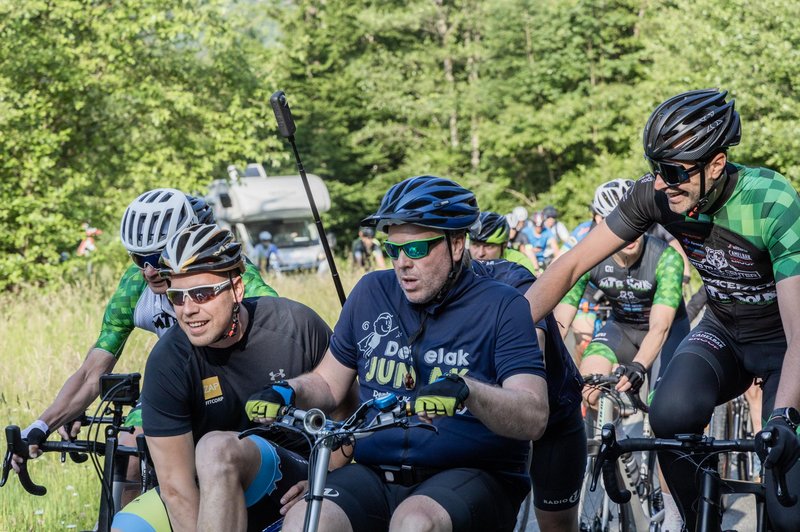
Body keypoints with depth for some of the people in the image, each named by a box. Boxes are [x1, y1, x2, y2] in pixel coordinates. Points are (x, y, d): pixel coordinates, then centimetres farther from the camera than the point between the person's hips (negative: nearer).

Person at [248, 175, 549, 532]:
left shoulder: (501, 307, -2)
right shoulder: (371, 293, 11)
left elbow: (533, 418, -13)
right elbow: (327, 383, 20)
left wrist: (466, 390, -32)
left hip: (473, 478, -4)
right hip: (374, 473, 4)